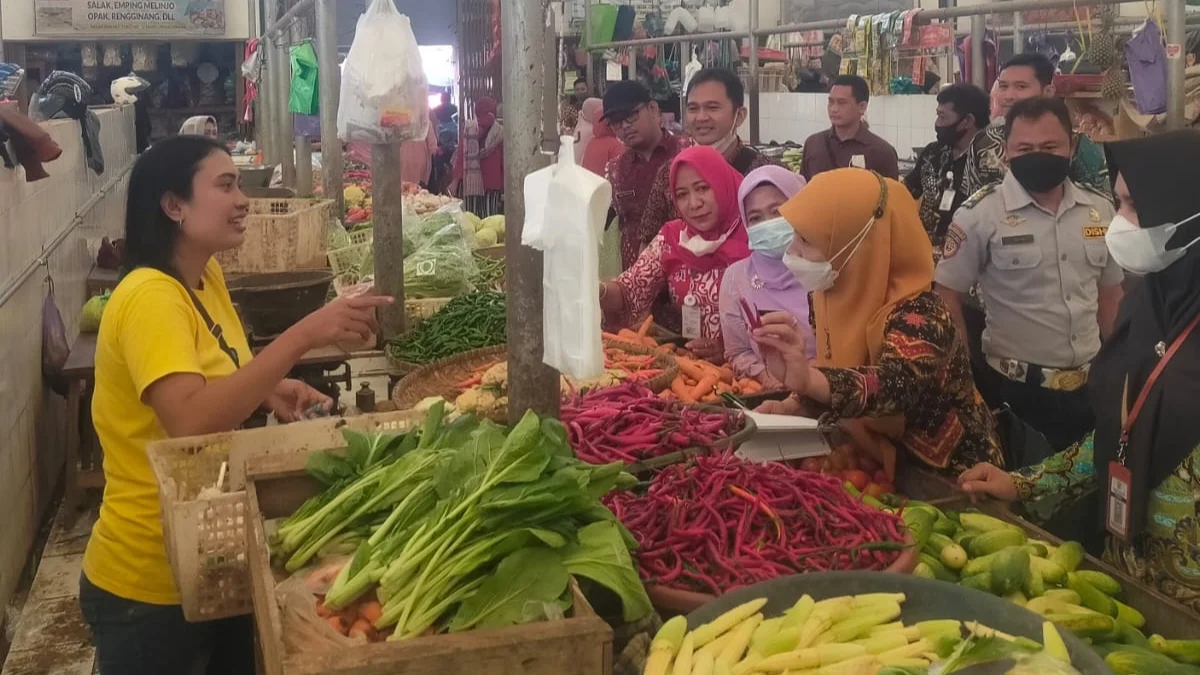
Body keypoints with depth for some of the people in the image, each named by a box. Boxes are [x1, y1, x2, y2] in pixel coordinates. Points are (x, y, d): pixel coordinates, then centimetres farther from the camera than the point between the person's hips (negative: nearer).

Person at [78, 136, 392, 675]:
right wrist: (304, 336, -39)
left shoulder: (207, 277, 2)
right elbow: (190, 423, -38)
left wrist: (268, 391, -1)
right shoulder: (150, 297, -23)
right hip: (151, 585, -8)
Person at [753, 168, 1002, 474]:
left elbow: (897, 386, -45)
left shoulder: (918, 315, -26)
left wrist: (807, 380, -61)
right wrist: (793, 404, -9)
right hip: (883, 464, 7)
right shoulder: (841, 294, -3)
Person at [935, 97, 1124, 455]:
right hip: (1015, 391, -4)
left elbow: (1110, 294, 14)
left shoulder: (1100, 209, 4)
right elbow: (946, 297, -8)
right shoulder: (980, 214, -11)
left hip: (1090, 388, 5)